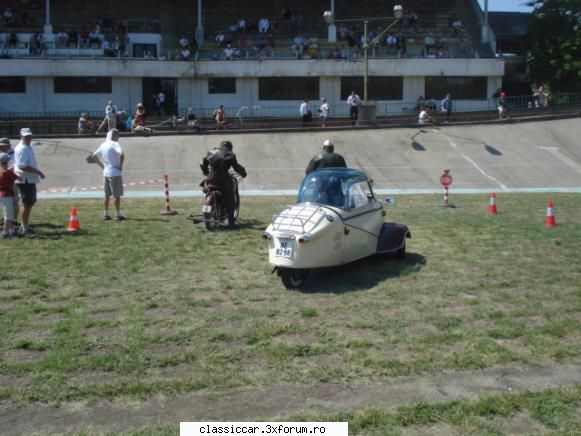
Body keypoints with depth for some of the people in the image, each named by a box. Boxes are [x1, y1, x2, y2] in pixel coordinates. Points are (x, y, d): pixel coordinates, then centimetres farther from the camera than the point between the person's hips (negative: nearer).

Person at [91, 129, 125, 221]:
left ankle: (105, 214, 17)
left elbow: (94, 156, 19)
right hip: (115, 173, -7)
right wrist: (121, 166, -17)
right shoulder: (115, 144, -12)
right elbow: (121, 154, -29)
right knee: (117, 195, 0)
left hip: (106, 173, 7)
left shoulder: (103, 145, 11)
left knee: (107, 195, 14)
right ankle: (118, 215, 3)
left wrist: (102, 166, 16)